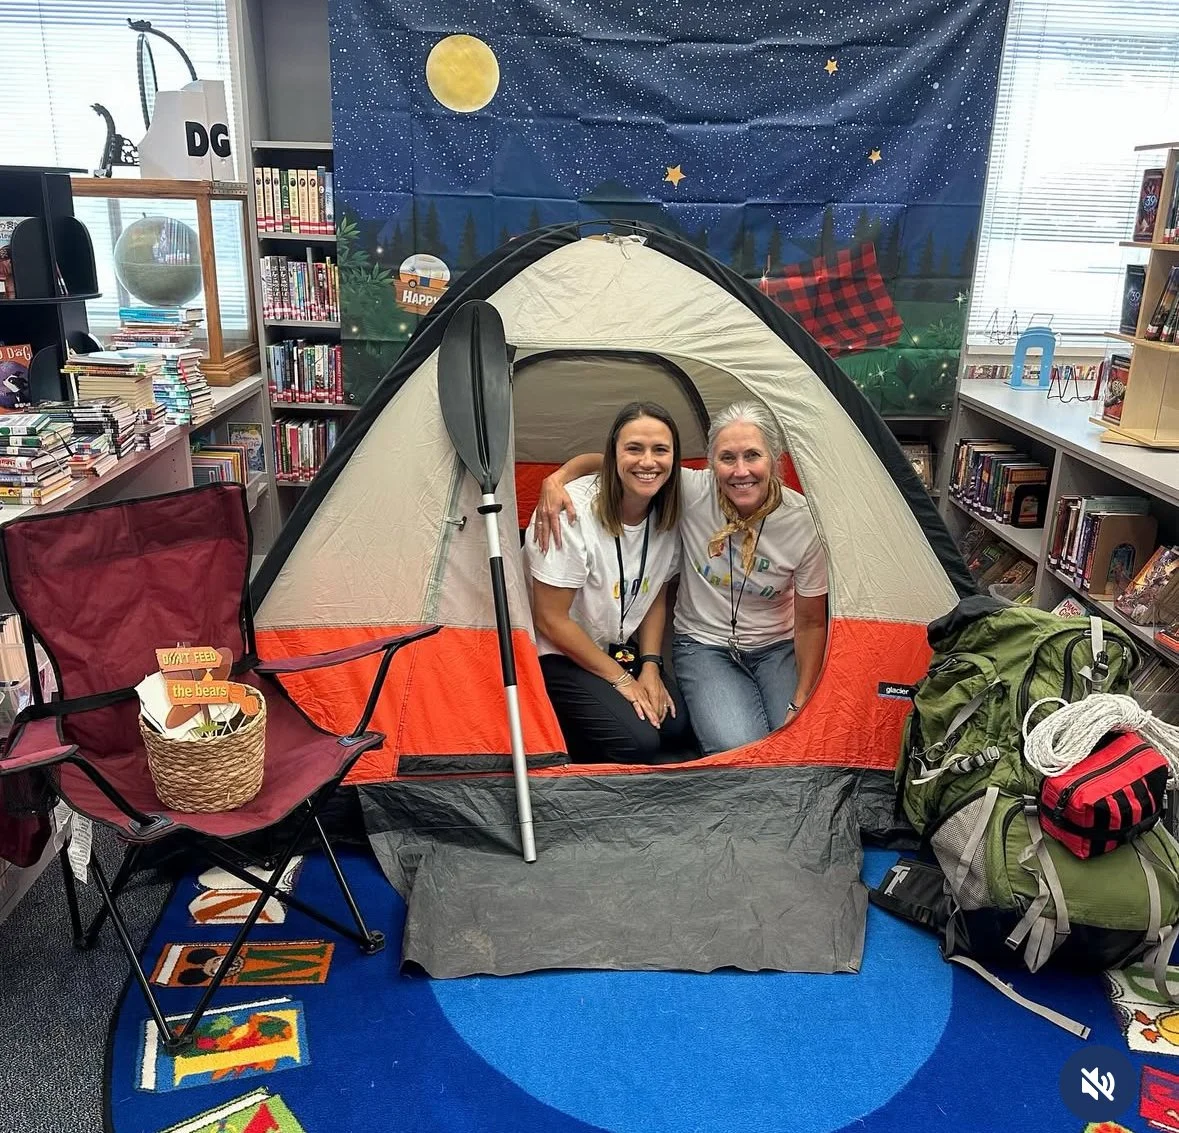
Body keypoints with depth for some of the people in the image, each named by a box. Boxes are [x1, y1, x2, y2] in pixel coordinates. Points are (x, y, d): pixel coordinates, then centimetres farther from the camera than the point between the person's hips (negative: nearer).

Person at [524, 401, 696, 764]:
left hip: (618, 649, 7)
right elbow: (551, 620, -21)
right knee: (637, 742, -22)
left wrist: (650, 667, -6)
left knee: (676, 726, -9)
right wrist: (621, 679, -16)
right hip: (555, 656, -7)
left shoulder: (667, 515, -7)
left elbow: (656, 597, 8)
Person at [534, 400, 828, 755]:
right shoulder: (693, 491, -19)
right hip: (703, 645, -1)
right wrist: (556, 479, -27)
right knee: (738, 749, -25)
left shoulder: (803, 522, -16)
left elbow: (812, 623, -6)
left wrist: (800, 703, -12)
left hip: (777, 648, 1)